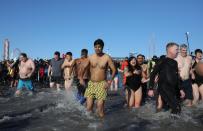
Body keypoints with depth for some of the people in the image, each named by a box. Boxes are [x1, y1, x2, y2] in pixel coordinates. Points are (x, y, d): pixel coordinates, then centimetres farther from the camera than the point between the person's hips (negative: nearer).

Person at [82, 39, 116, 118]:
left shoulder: (107, 58, -6)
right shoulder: (90, 57, 2)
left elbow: (114, 70, -4)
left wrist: (110, 82, -12)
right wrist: (81, 78, 0)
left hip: (102, 84, -3)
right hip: (91, 83, 3)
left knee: (100, 110, -6)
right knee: (89, 109, 1)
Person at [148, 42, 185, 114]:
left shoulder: (175, 63, 13)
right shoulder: (162, 62, -10)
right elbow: (153, 75, -11)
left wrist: (180, 89, 20)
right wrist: (151, 89, -14)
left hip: (174, 90, 8)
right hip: (165, 89, -8)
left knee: (177, 109, 8)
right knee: (177, 109, -12)